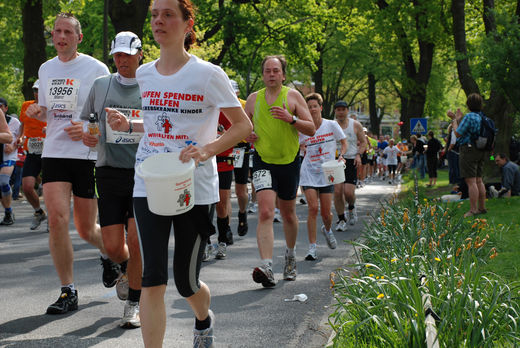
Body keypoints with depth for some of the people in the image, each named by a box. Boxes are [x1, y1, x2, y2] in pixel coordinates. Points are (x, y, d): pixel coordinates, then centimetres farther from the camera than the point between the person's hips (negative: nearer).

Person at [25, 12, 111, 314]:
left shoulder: (96, 69, -3)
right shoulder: (46, 69, 13)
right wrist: (37, 112, 0)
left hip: (87, 155, -3)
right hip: (54, 153, 4)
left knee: (86, 229, 5)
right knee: (57, 218, -12)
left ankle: (109, 253, 41)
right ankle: (68, 292, -3)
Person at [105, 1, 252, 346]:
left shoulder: (208, 74, -7)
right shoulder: (144, 74, 9)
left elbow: (244, 125, -4)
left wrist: (207, 150, -19)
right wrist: (127, 125, 6)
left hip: (194, 186, -3)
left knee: (187, 282, 6)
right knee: (153, 279, -9)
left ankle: (204, 320, 41)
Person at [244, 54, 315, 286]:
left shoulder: (293, 96, 1)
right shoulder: (253, 99, 6)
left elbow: (311, 129, -2)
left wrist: (291, 119, -19)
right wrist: (246, 135, -4)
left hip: (289, 162, 0)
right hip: (263, 162, 0)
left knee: (288, 213, 15)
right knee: (265, 212, -18)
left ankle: (290, 255, 41)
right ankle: (266, 267, -27)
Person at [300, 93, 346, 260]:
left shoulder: (331, 125, -2)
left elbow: (344, 143, 8)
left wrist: (341, 156, -8)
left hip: (327, 173, 0)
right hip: (309, 173, 0)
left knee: (326, 212, 1)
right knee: (313, 207, -15)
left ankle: (327, 230, 39)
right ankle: (312, 247, -10)